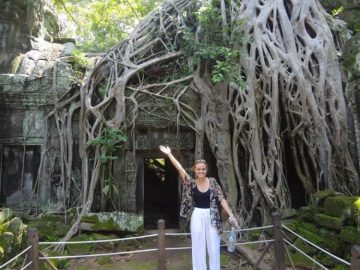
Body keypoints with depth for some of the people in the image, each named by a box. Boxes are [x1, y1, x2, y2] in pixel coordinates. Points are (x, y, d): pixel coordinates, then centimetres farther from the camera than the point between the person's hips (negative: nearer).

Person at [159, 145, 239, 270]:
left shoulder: (212, 182, -3)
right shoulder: (192, 183, -2)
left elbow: (221, 199, -4)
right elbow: (180, 169, -9)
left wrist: (231, 215, -9)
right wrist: (169, 154, -10)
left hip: (212, 217, 0)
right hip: (197, 217, 1)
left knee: (213, 247, 8)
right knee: (198, 248, 9)